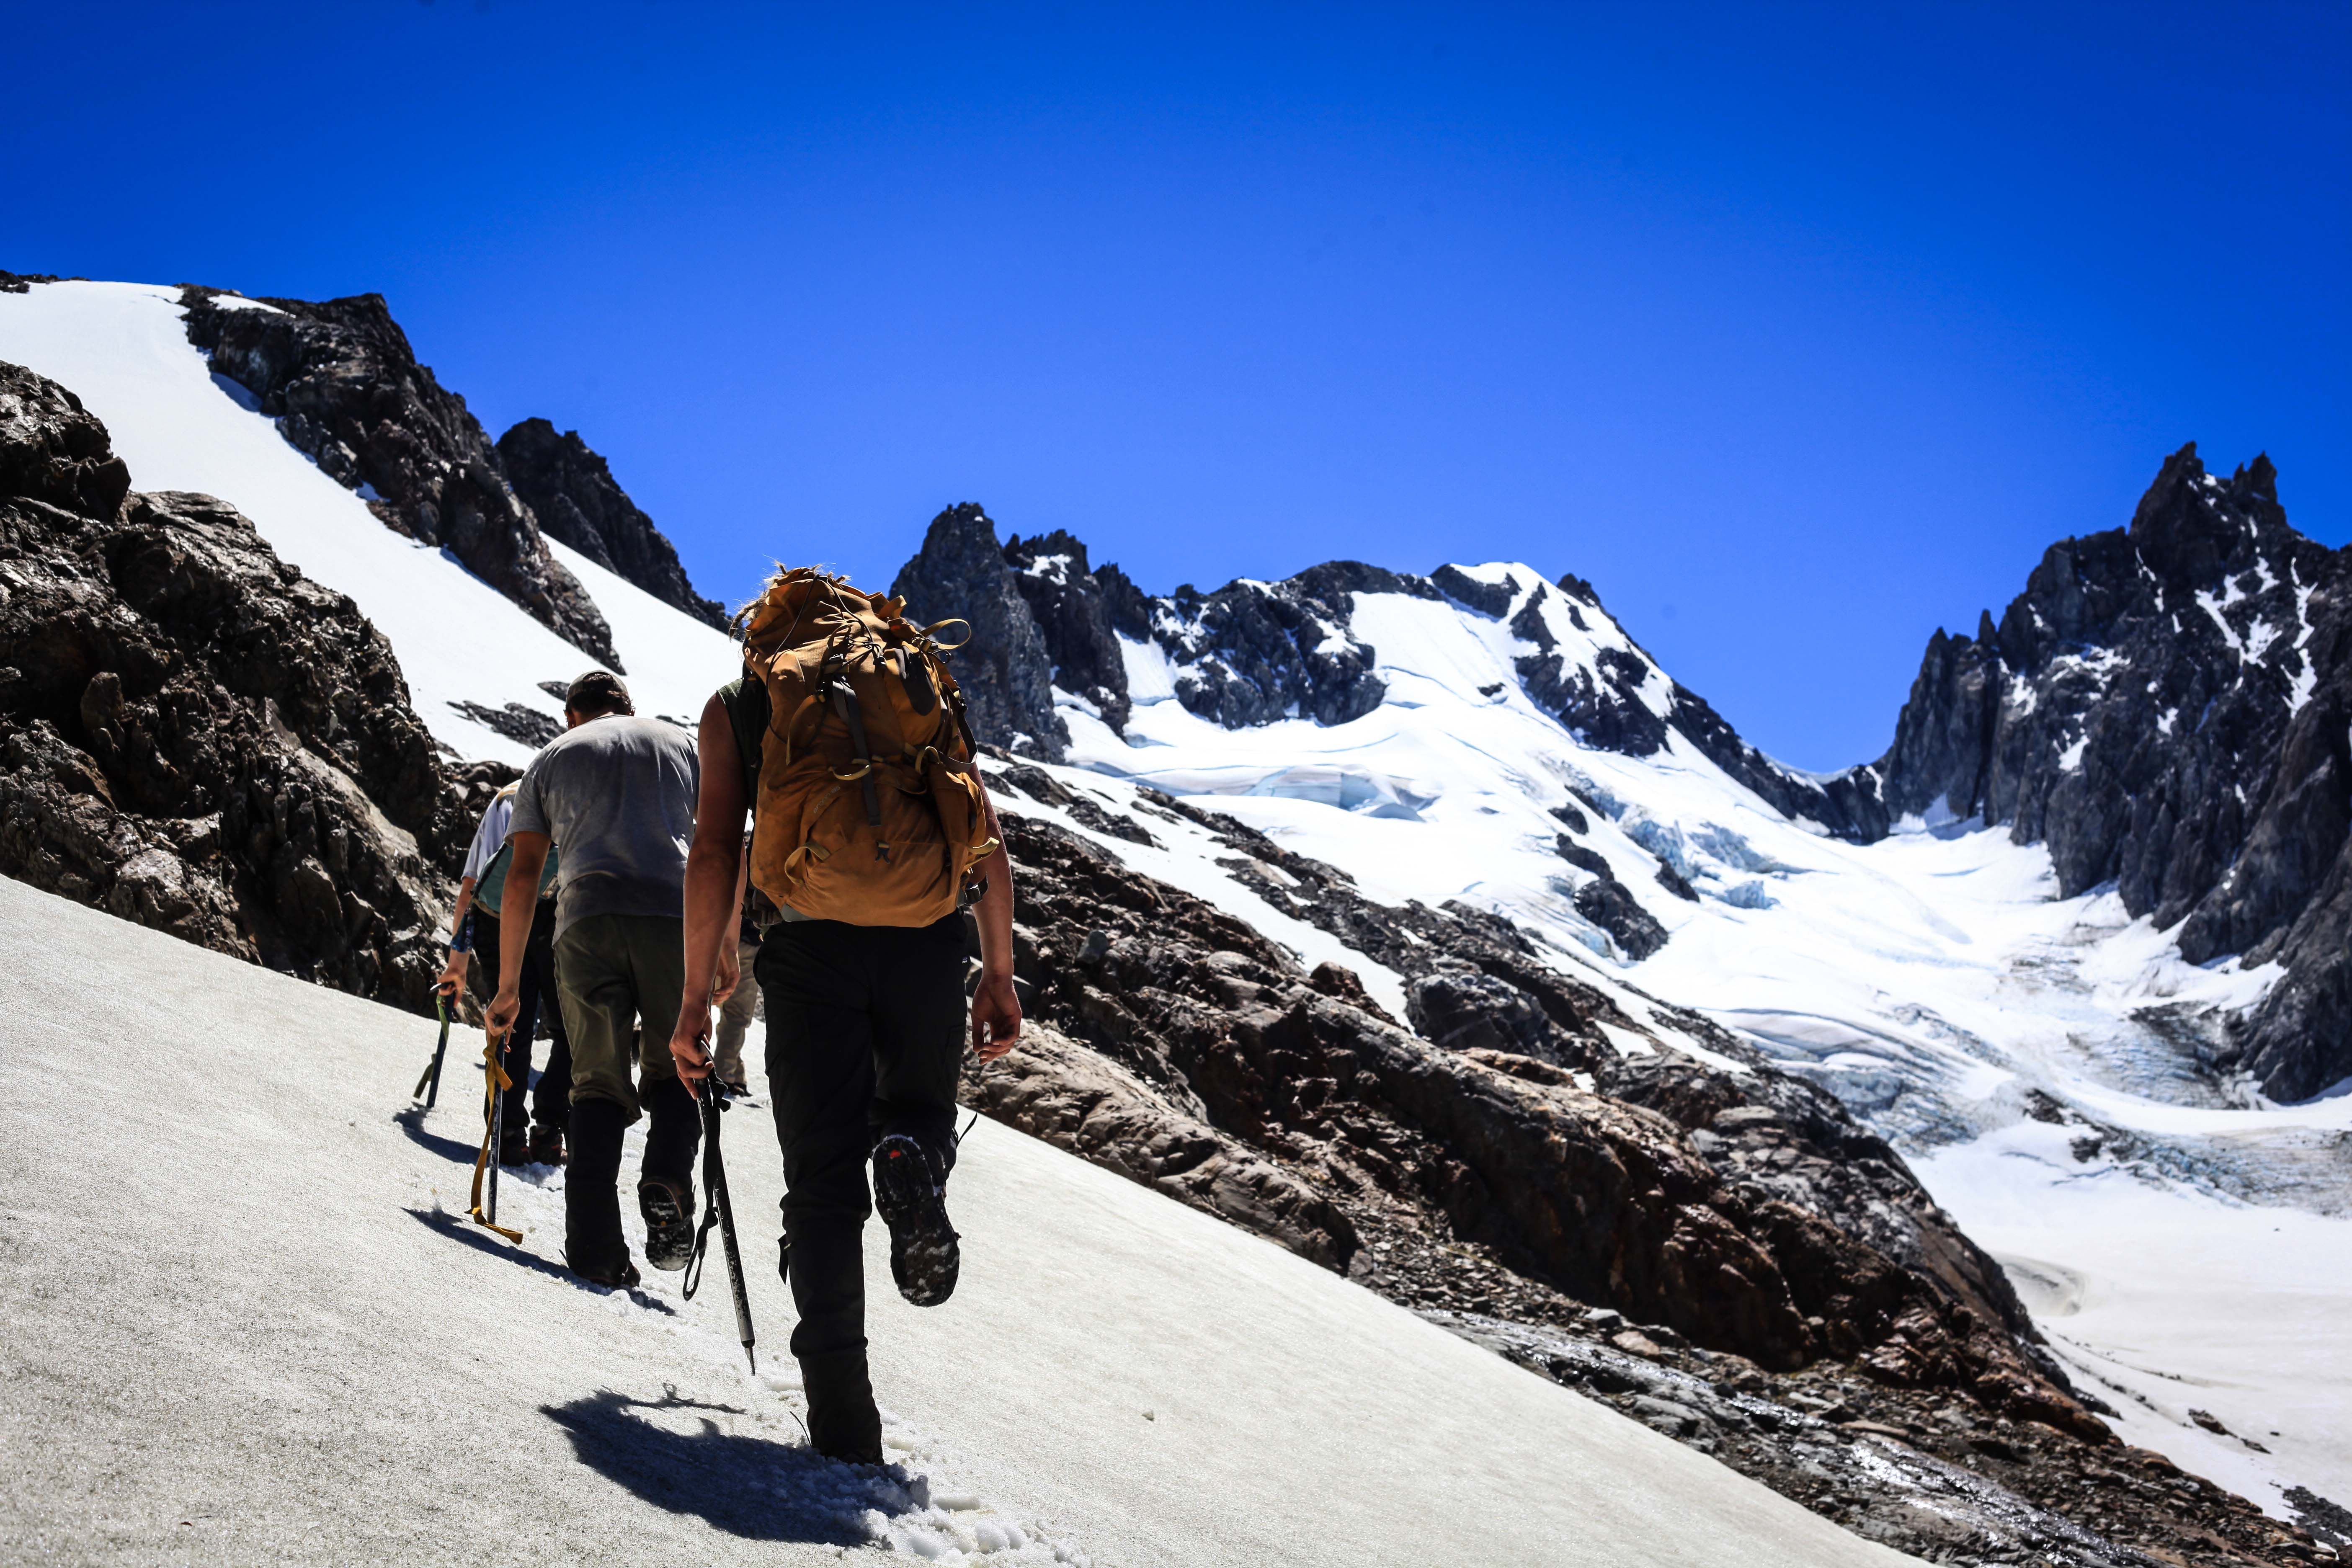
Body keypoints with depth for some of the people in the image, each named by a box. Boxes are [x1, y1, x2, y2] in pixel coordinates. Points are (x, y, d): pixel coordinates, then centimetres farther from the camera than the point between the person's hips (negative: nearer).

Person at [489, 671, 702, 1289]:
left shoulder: (551, 758, 24)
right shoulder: (677, 742, 25)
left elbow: (521, 880, 16)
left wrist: (509, 984, 18)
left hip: (587, 919, 0)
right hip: (673, 915, 0)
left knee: (598, 1084, 7)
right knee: (671, 1071, 10)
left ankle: (595, 1244, -7)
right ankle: (667, 1179, -19)